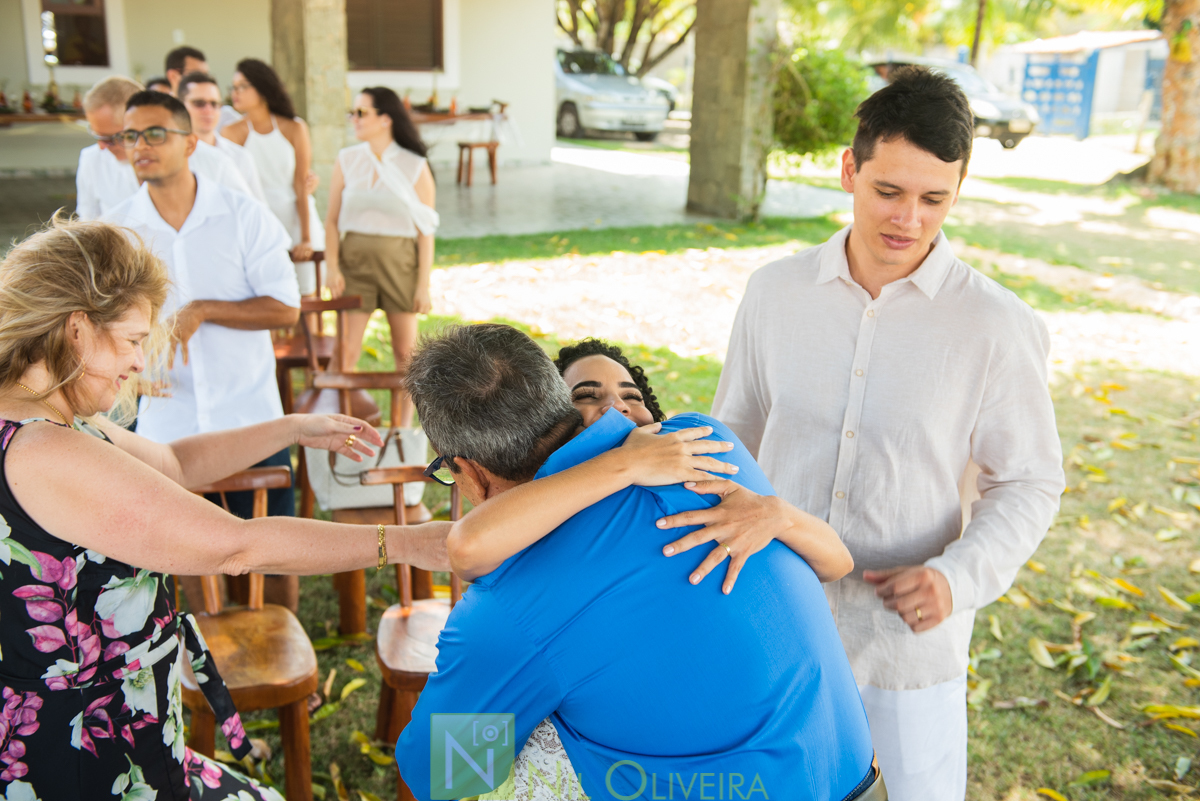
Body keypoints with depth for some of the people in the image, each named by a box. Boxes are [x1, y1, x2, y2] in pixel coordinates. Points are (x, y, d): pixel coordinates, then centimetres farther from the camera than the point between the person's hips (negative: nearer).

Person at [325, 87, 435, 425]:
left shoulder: (416, 167, -2)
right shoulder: (347, 161, 4)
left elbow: (426, 231, -2)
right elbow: (332, 220, 6)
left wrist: (424, 285, -6)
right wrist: (331, 266, -7)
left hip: (400, 262, -1)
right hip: (355, 259, 1)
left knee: (405, 350, 7)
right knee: (346, 350, -5)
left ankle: (404, 427, 21)